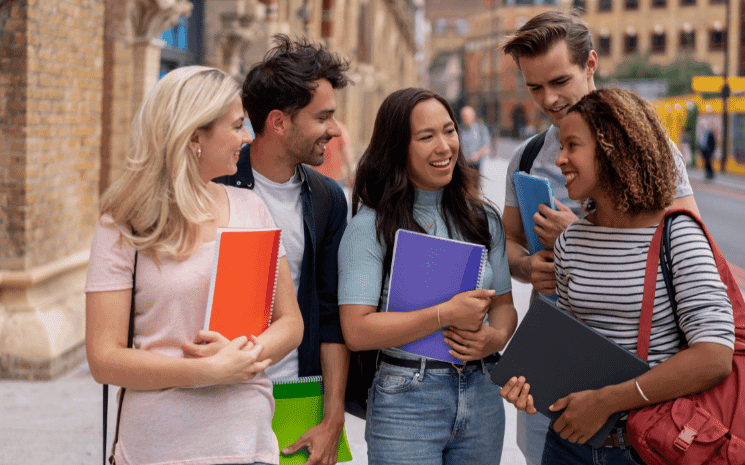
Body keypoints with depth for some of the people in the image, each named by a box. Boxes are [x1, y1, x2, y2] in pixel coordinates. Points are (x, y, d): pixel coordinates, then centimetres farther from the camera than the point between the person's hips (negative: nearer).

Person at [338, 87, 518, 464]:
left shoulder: (483, 219, 10)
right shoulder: (371, 226, -8)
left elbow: (503, 303, 13)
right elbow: (357, 330, -15)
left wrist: (496, 337, -10)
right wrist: (446, 314, -19)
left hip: (482, 394, 5)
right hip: (406, 401, -5)